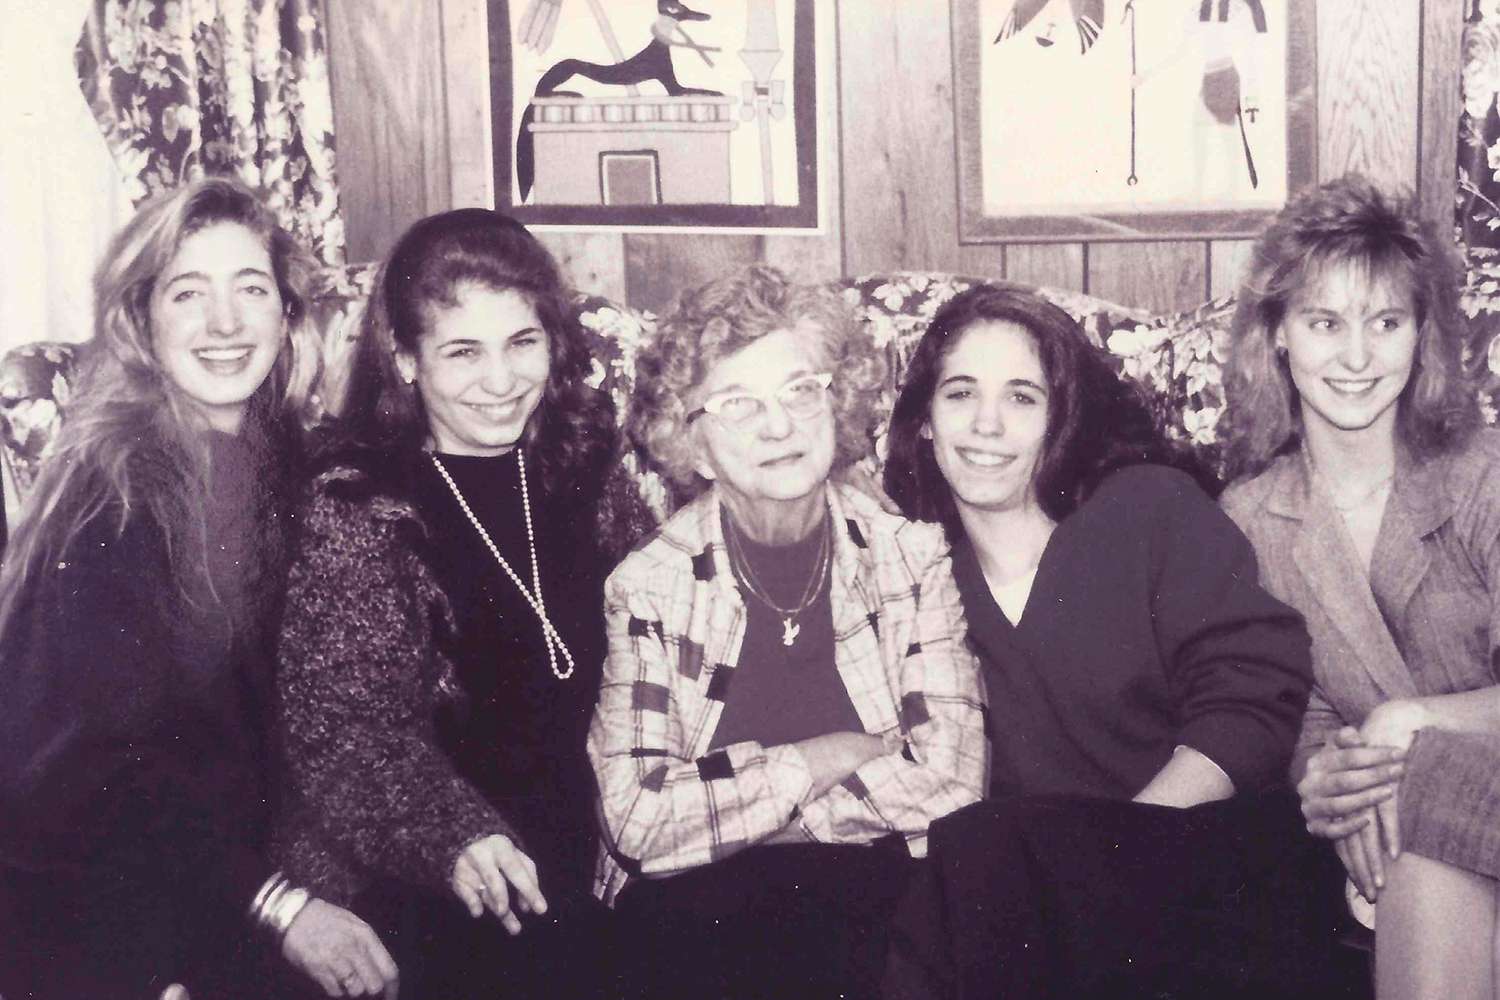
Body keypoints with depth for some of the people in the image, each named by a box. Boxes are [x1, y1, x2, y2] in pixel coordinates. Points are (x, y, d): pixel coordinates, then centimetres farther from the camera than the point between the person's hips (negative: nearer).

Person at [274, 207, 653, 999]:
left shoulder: (585, 469, 10)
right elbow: (345, 726, -10)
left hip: (593, 867, 4)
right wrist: (453, 838, -26)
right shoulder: (356, 509, -3)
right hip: (426, 897, -4)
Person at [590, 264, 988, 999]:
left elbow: (951, 773, -4)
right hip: (699, 906, -1)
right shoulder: (648, 586, 4)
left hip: (884, 891, 1)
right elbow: (636, 819, -7)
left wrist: (724, 808, -4)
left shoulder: (913, 558, 7)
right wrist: (826, 759, -4)